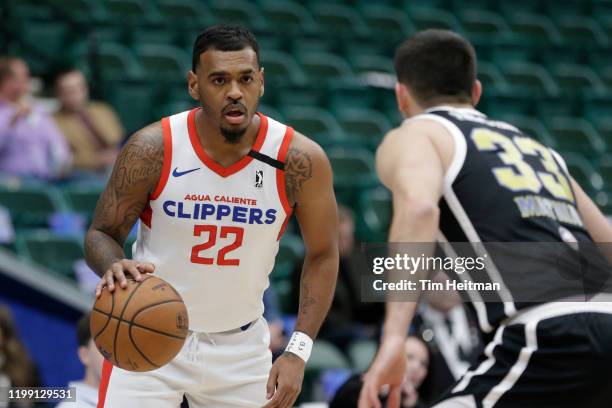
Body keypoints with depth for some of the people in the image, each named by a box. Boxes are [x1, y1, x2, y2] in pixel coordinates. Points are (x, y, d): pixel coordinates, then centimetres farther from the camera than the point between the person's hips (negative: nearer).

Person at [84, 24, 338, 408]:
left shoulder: (300, 160, -15)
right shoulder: (152, 149, -18)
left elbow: (323, 255, -3)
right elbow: (101, 234, -7)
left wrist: (297, 352, -11)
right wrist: (114, 268, -31)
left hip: (240, 346, 2)